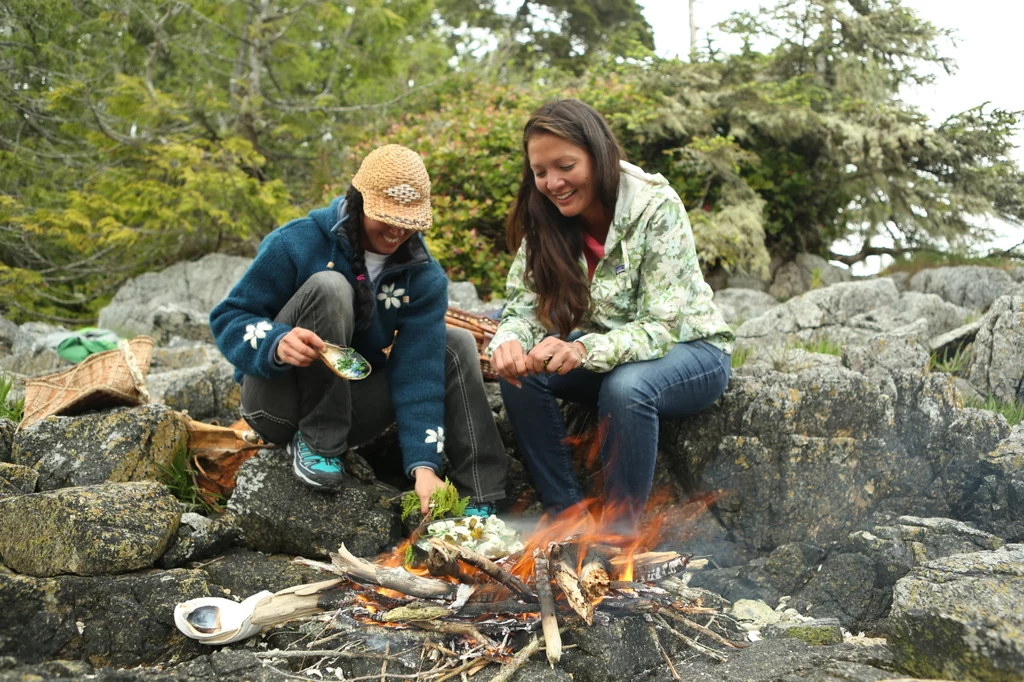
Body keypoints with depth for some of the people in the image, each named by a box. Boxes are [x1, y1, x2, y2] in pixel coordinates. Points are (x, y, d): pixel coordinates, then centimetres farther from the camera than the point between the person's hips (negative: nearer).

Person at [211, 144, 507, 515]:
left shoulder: (423, 277, -6)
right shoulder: (298, 244, -15)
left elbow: (417, 372, -14)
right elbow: (227, 318, -13)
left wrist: (423, 465, -26)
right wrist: (277, 343, -37)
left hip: (350, 407, 4)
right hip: (277, 399, -4)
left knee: (457, 346, -9)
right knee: (328, 286, -27)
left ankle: (480, 501, -12)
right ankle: (315, 443, -19)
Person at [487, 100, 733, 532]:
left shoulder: (656, 208, -24)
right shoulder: (543, 219, -8)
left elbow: (661, 328, -27)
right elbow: (525, 309, -7)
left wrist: (585, 350, -44)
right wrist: (509, 342, -32)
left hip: (686, 348, -5)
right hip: (606, 355, 5)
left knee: (626, 387, -36)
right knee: (520, 374, -21)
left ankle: (619, 535, -19)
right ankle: (568, 516, -11)